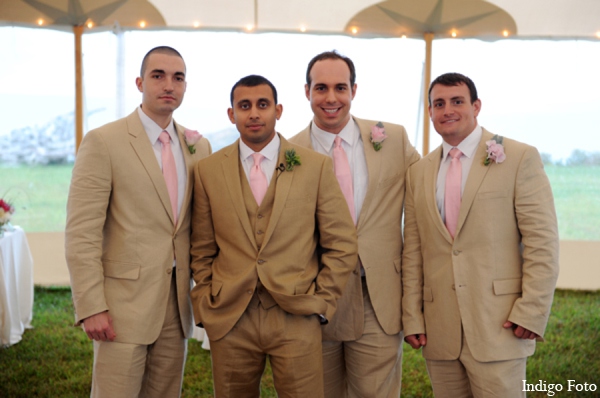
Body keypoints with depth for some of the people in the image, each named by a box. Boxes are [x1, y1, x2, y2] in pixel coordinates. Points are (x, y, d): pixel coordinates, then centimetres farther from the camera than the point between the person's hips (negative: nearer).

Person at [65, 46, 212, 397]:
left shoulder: (199, 146, 9)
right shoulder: (103, 142, -7)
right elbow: (81, 233, -10)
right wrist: (91, 307, -14)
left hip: (177, 304, 5)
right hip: (124, 303, -5)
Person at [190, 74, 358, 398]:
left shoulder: (316, 167, 1)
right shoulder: (208, 170, 5)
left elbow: (342, 244, 2)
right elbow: (202, 249, 10)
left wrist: (321, 303, -2)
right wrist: (206, 304, 4)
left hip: (296, 319, -1)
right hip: (229, 320, 2)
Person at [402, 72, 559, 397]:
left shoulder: (520, 158, -2)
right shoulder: (418, 173, 11)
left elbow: (542, 242, -5)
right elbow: (412, 252, 9)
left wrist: (532, 313, -10)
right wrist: (412, 318, 4)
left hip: (499, 327, -3)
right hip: (439, 332, 4)